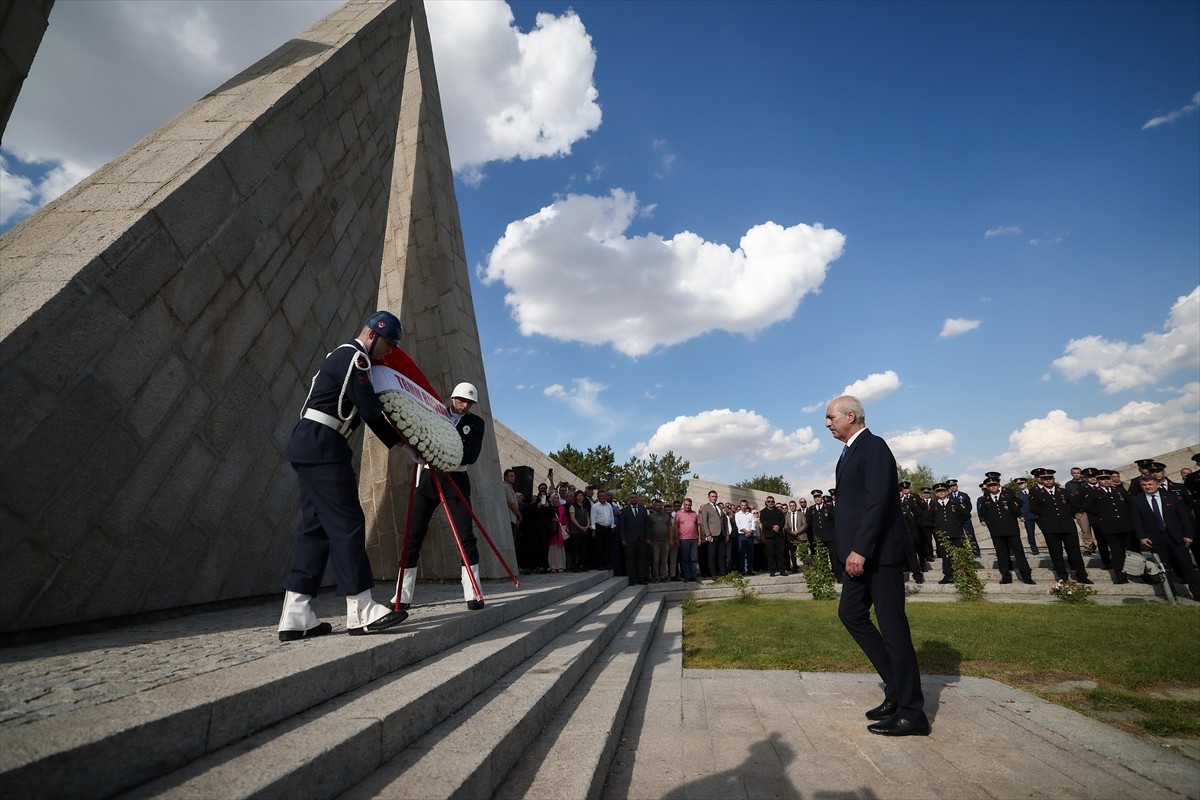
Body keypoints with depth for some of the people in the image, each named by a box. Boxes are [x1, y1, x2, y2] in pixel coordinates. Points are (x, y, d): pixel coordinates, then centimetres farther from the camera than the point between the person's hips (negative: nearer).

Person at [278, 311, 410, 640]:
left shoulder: (349, 358, 24)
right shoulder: (353, 357, -10)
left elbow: (369, 415, 24)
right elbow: (371, 409, -17)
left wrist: (400, 442, 22)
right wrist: (378, 398, 6)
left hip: (312, 447, 11)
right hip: (322, 446, -11)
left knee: (315, 525, 8)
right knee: (347, 523, -8)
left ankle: (296, 615, 9)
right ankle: (361, 611, -3)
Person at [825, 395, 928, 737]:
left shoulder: (873, 446, -12)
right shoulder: (851, 451, 16)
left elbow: (878, 501, -22)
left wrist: (860, 550, -25)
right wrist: (853, 550, 13)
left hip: (879, 552, -10)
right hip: (860, 552, 10)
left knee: (892, 625, -2)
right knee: (851, 613, 11)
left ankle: (911, 712, 9)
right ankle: (897, 687, 21)